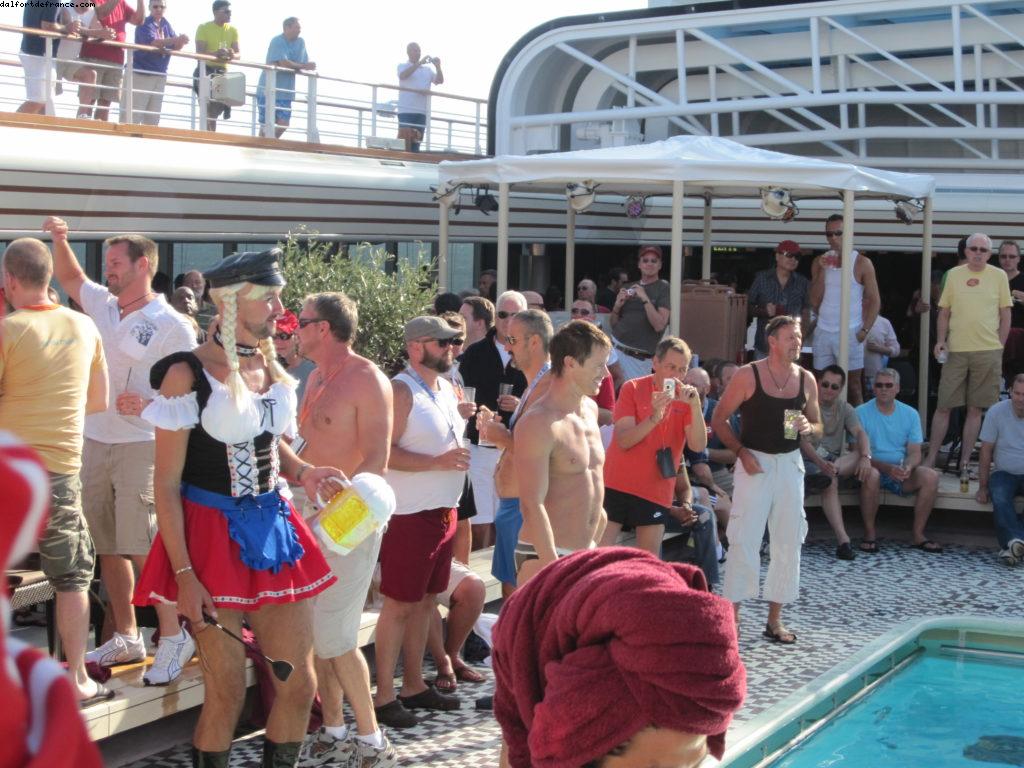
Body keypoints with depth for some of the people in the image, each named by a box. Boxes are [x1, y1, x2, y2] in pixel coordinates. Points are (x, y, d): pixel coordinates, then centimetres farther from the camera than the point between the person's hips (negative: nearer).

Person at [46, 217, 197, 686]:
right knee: (107, 548, 11)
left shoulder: (172, 326, -8)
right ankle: (125, 638, 22)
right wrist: (59, 239, 7)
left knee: (144, 549, -10)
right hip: (95, 442, 7)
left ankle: (173, 638, 1)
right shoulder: (102, 305, 10)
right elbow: (68, 277, 26)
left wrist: (148, 404, -24)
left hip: (141, 445, -7)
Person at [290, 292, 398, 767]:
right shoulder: (317, 378, 13)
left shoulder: (367, 380, -12)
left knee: (335, 637, -7)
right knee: (317, 632, 10)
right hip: (315, 515, 8)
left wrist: (332, 503, -29)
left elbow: (376, 462, -19)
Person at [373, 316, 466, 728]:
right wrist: (437, 462, -24)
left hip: (444, 510, 9)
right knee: (399, 604, -3)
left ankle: (414, 685, 24)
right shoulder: (402, 390, -13)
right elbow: (385, 452, -21)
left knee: (425, 601, 15)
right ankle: (384, 696, 4)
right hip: (411, 514, -8)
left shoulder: (446, 387, 14)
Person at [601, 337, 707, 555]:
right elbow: (623, 440, -12)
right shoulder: (633, 388, -3)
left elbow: (698, 445, -9)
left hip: (657, 491, 2)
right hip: (617, 485, -2)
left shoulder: (685, 398, 3)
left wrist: (696, 406, -22)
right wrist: (654, 417, -27)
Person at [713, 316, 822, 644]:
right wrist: (741, 452, -14)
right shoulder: (747, 376, -7)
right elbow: (719, 419, -3)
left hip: (790, 463, 5)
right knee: (744, 540, -9)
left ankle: (775, 619, 17)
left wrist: (809, 428, -7)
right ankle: (731, 615, -2)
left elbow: (818, 426, 17)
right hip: (754, 462, -5)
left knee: (789, 541, 7)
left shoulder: (806, 380, 6)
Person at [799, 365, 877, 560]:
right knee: (830, 481, -36)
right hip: (811, 461, -5)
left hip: (838, 459, 5)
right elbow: (804, 441, -15)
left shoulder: (845, 408, 12)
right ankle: (842, 539, -42)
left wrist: (865, 457, -27)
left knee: (872, 474, -23)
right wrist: (820, 463, -34)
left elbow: (860, 433, -5)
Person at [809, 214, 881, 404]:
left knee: (853, 385, 0)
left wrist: (865, 330, -10)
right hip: (823, 332, 3)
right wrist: (823, 270, -7)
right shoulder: (819, 262, 9)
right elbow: (814, 301, 3)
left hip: (850, 333, -3)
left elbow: (874, 300, 0)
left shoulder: (862, 263, -1)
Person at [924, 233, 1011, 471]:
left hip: (988, 352, 0)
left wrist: (999, 347, 2)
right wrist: (940, 340, 0)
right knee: (943, 406, 1)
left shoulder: (999, 276, 5)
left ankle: (965, 460, 12)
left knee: (975, 409, 4)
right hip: (956, 351, 0)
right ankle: (931, 458, 8)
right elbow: (944, 312, 11)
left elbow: (1005, 315, 7)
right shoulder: (954, 274, 7)